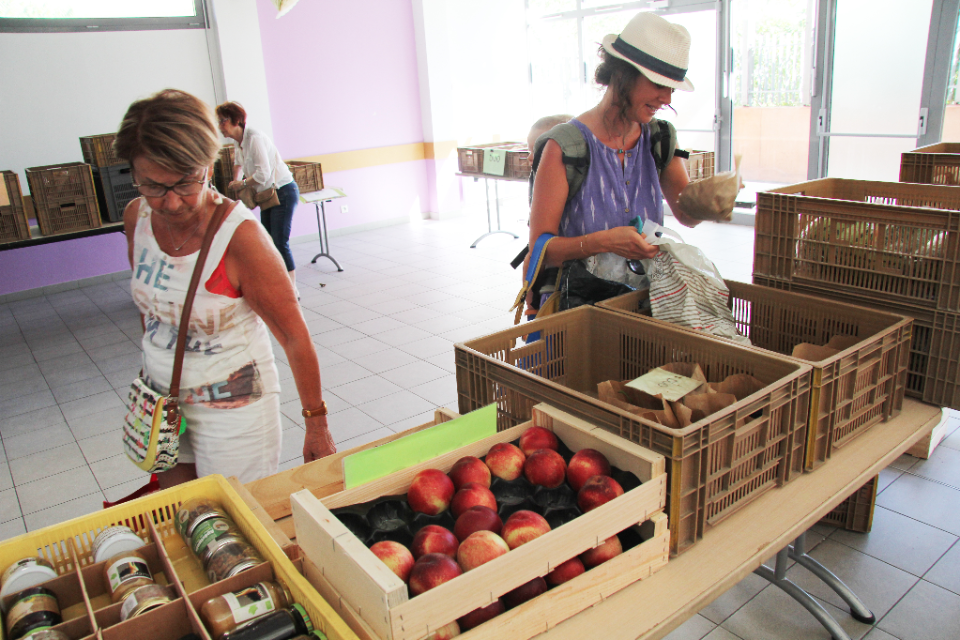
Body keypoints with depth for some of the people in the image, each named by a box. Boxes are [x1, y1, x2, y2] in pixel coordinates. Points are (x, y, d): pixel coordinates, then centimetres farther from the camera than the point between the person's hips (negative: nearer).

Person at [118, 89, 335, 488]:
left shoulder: (241, 238, -25)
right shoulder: (136, 217, -6)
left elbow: (294, 337, -19)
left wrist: (316, 425, -14)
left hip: (232, 409, -6)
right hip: (163, 402, 6)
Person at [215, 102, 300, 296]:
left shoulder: (254, 138, -19)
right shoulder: (240, 141, 10)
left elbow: (263, 173, -27)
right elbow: (239, 161, 34)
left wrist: (242, 183, -12)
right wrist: (236, 181, 20)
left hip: (283, 192, -10)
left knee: (280, 242, -10)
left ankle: (292, 289, -2)